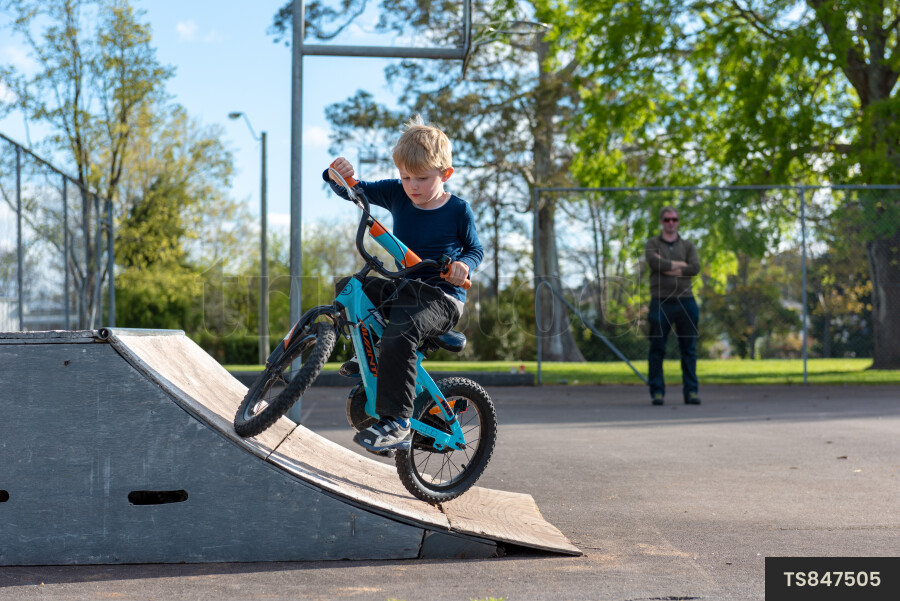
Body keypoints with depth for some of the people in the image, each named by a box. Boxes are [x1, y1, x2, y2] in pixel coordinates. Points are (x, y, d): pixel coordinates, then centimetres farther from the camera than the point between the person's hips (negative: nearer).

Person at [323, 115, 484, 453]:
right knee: (347, 287, -1)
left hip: (441, 298, -7)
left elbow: (475, 248, 5)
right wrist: (339, 176, -22)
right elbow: (354, 191, 2)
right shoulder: (396, 195, 4)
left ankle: (396, 424, -34)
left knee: (399, 335, -34)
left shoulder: (458, 210, -6)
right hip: (403, 288, 7)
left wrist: (464, 265, -19)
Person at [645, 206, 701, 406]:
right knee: (657, 350, -3)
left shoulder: (687, 246, 15)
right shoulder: (652, 244, 9)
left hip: (685, 301, 2)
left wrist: (668, 268, -7)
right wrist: (680, 265, -3)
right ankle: (657, 392, 1)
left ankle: (691, 391, 4)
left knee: (689, 349, 2)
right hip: (661, 301, -2)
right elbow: (655, 263, -12)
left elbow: (695, 268, -3)